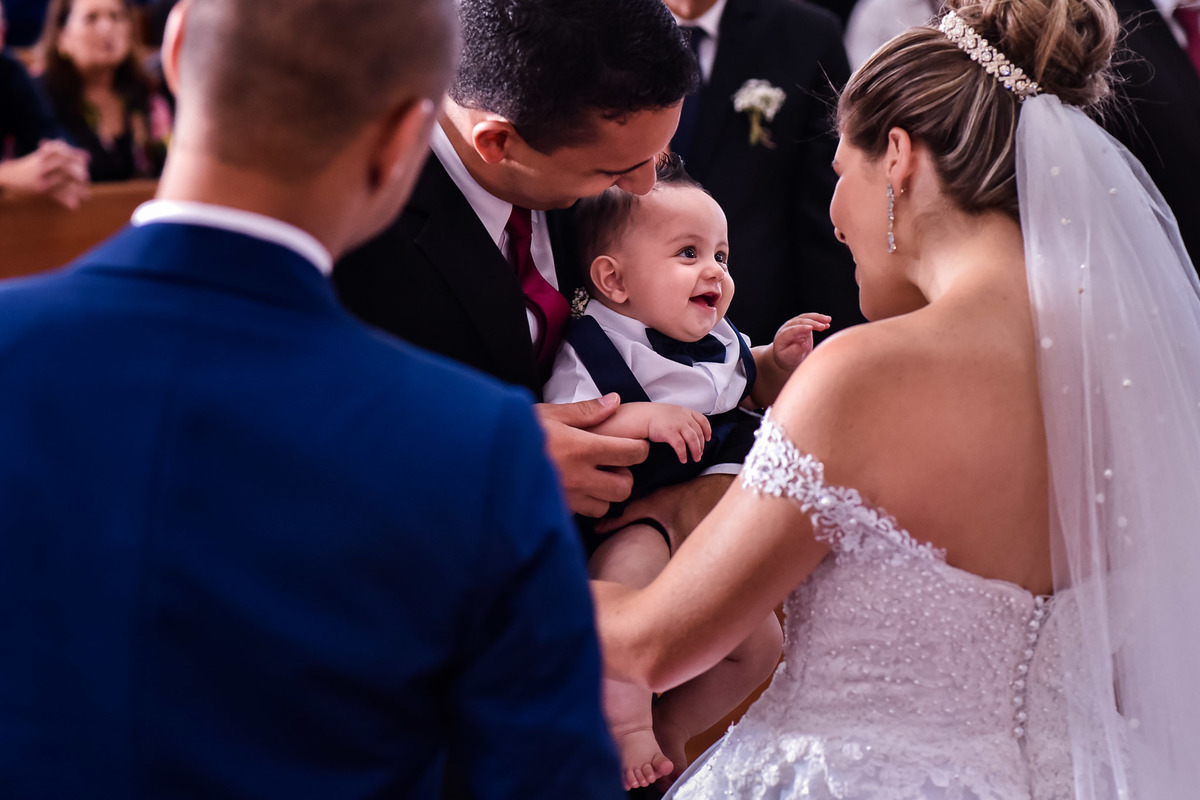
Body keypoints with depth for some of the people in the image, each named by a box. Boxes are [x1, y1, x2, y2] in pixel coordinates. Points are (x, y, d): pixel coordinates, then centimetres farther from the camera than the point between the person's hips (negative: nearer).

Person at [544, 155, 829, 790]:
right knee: (636, 558, -39)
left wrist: (779, 361, 7)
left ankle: (670, 728, 26)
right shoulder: (595, 347, -15)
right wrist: (638, 418, -37)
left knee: (759, 643, 6)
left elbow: (750, 390, 29)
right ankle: (625, 728, -28)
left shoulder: (717, 340, 8)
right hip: (624, 525, -8)